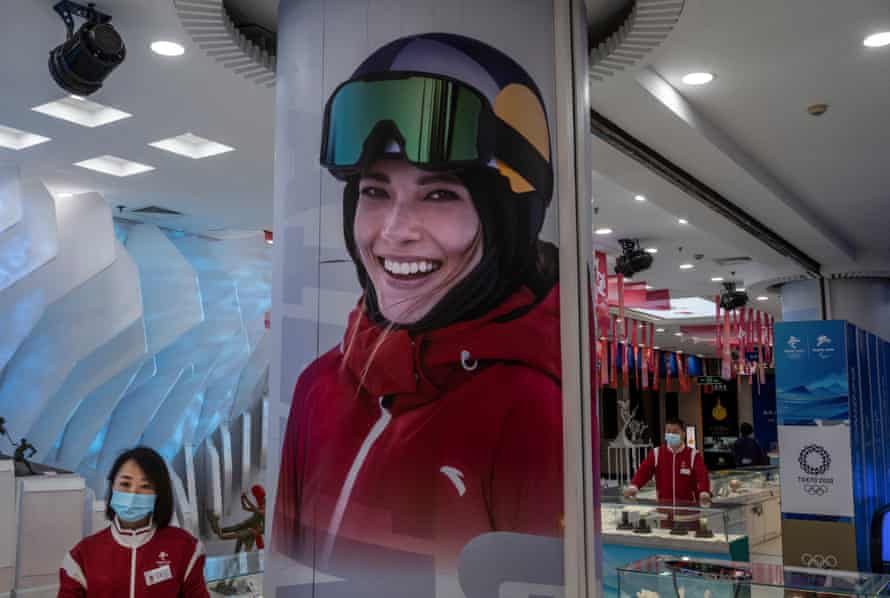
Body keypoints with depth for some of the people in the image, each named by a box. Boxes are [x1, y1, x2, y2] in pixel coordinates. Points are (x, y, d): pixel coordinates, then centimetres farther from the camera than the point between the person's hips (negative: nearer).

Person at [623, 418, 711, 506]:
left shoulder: (693, 455, -3)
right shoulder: (656, 453, 3)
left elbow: (702, 475, -15)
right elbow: (644, 471, -7)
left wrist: (704, 493, -37)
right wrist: (633, 487, -26)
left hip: (689, 505, -2)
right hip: (663, 505, 2)